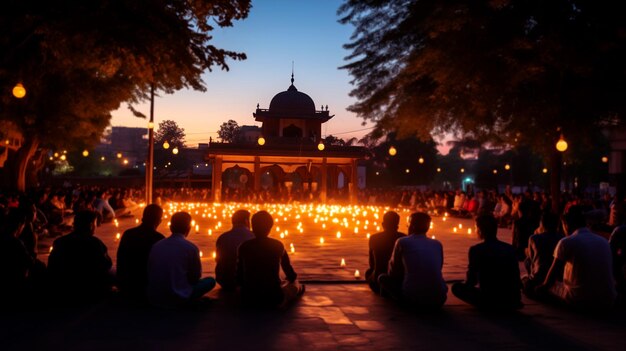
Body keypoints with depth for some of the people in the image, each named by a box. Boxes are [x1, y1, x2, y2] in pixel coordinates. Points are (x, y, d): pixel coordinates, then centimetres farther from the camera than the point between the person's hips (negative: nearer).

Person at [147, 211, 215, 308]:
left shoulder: (156, 245, 1)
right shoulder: (191, 248, -9)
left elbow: (150, 272, 12)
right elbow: (196, 276, 3)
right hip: (177, 298, -6)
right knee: (210, 281, 10)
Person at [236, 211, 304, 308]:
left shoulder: (244, 247, -2)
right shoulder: (277, 245, -3)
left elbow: (240, 279, 3)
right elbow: (289, 270, 10)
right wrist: (293, 278, 34)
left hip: (249, 299, 2)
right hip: (273, 298, -1)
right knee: (294, 285, 29)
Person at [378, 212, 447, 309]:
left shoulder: (402, 242, 3)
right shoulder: (437, 244, 12)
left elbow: (393, 270, 14)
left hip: (414, 298, -4)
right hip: (438, 300, 5)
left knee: (383, 278, 19)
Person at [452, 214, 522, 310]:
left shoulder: (476, 249, -9)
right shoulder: (510, 248, 5)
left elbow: (471, 280, -4)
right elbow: (516, 279, 12)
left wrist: (466, 284, 21)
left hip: (490, 299, -7)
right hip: (512, 300, 7)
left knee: (456, 287, 12)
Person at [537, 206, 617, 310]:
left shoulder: (566, 242, -6)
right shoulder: (604, 241, 10)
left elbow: (551, 279, -4)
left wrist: (544, 286, 19)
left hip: (579, 300, -6)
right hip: (607, 301, 6)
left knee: (541, 288, 14)